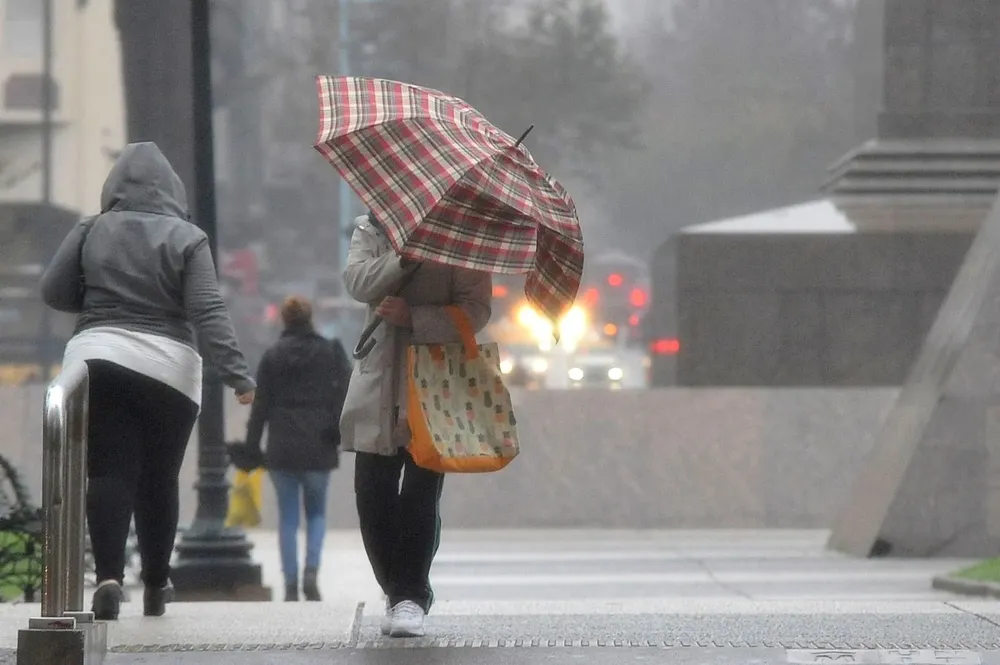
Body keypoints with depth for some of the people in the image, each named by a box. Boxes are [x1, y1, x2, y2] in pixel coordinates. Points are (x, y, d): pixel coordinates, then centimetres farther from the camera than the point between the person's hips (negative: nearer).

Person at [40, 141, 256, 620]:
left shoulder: (91, 232, 4)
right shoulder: (186, 238, -1)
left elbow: (53, 292, 6)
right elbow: (208, 313, -8)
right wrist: (237, 375, -9)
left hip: (96, 360, 0)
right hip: (168, 369, 0)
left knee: (108, 473, -3)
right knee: (158, 478, 12)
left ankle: (109, 576, -22)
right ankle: (156, 586, 20)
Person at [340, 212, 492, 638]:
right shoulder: (369, 230, 11)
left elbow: (475, 310, -7)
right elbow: (358, 282, -8)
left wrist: (414, 318, -20)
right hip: (378, 385, 3)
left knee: (420, 497, -7)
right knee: (373, 495, 2)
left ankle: (412, 596, 0)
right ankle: (397, 591, 16)